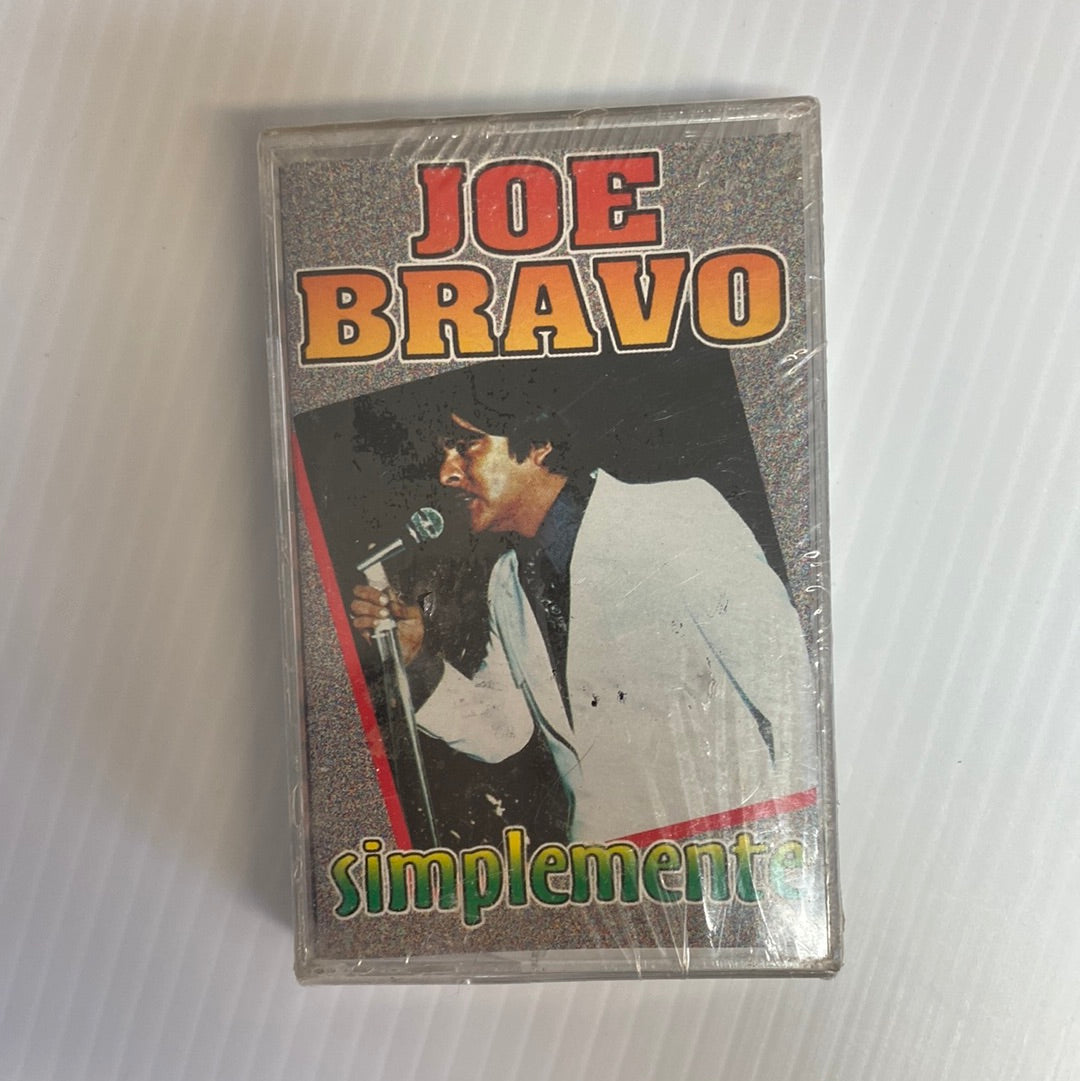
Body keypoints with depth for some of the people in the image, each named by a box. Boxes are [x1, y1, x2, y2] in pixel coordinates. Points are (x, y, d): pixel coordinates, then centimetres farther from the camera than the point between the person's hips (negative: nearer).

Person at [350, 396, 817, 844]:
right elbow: (499, 731, 9)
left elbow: (786, 683, -12)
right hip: (603, 855, 4)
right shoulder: (507, 583, 8)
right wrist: (415, 658, -5)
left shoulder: (681, 512, -12)